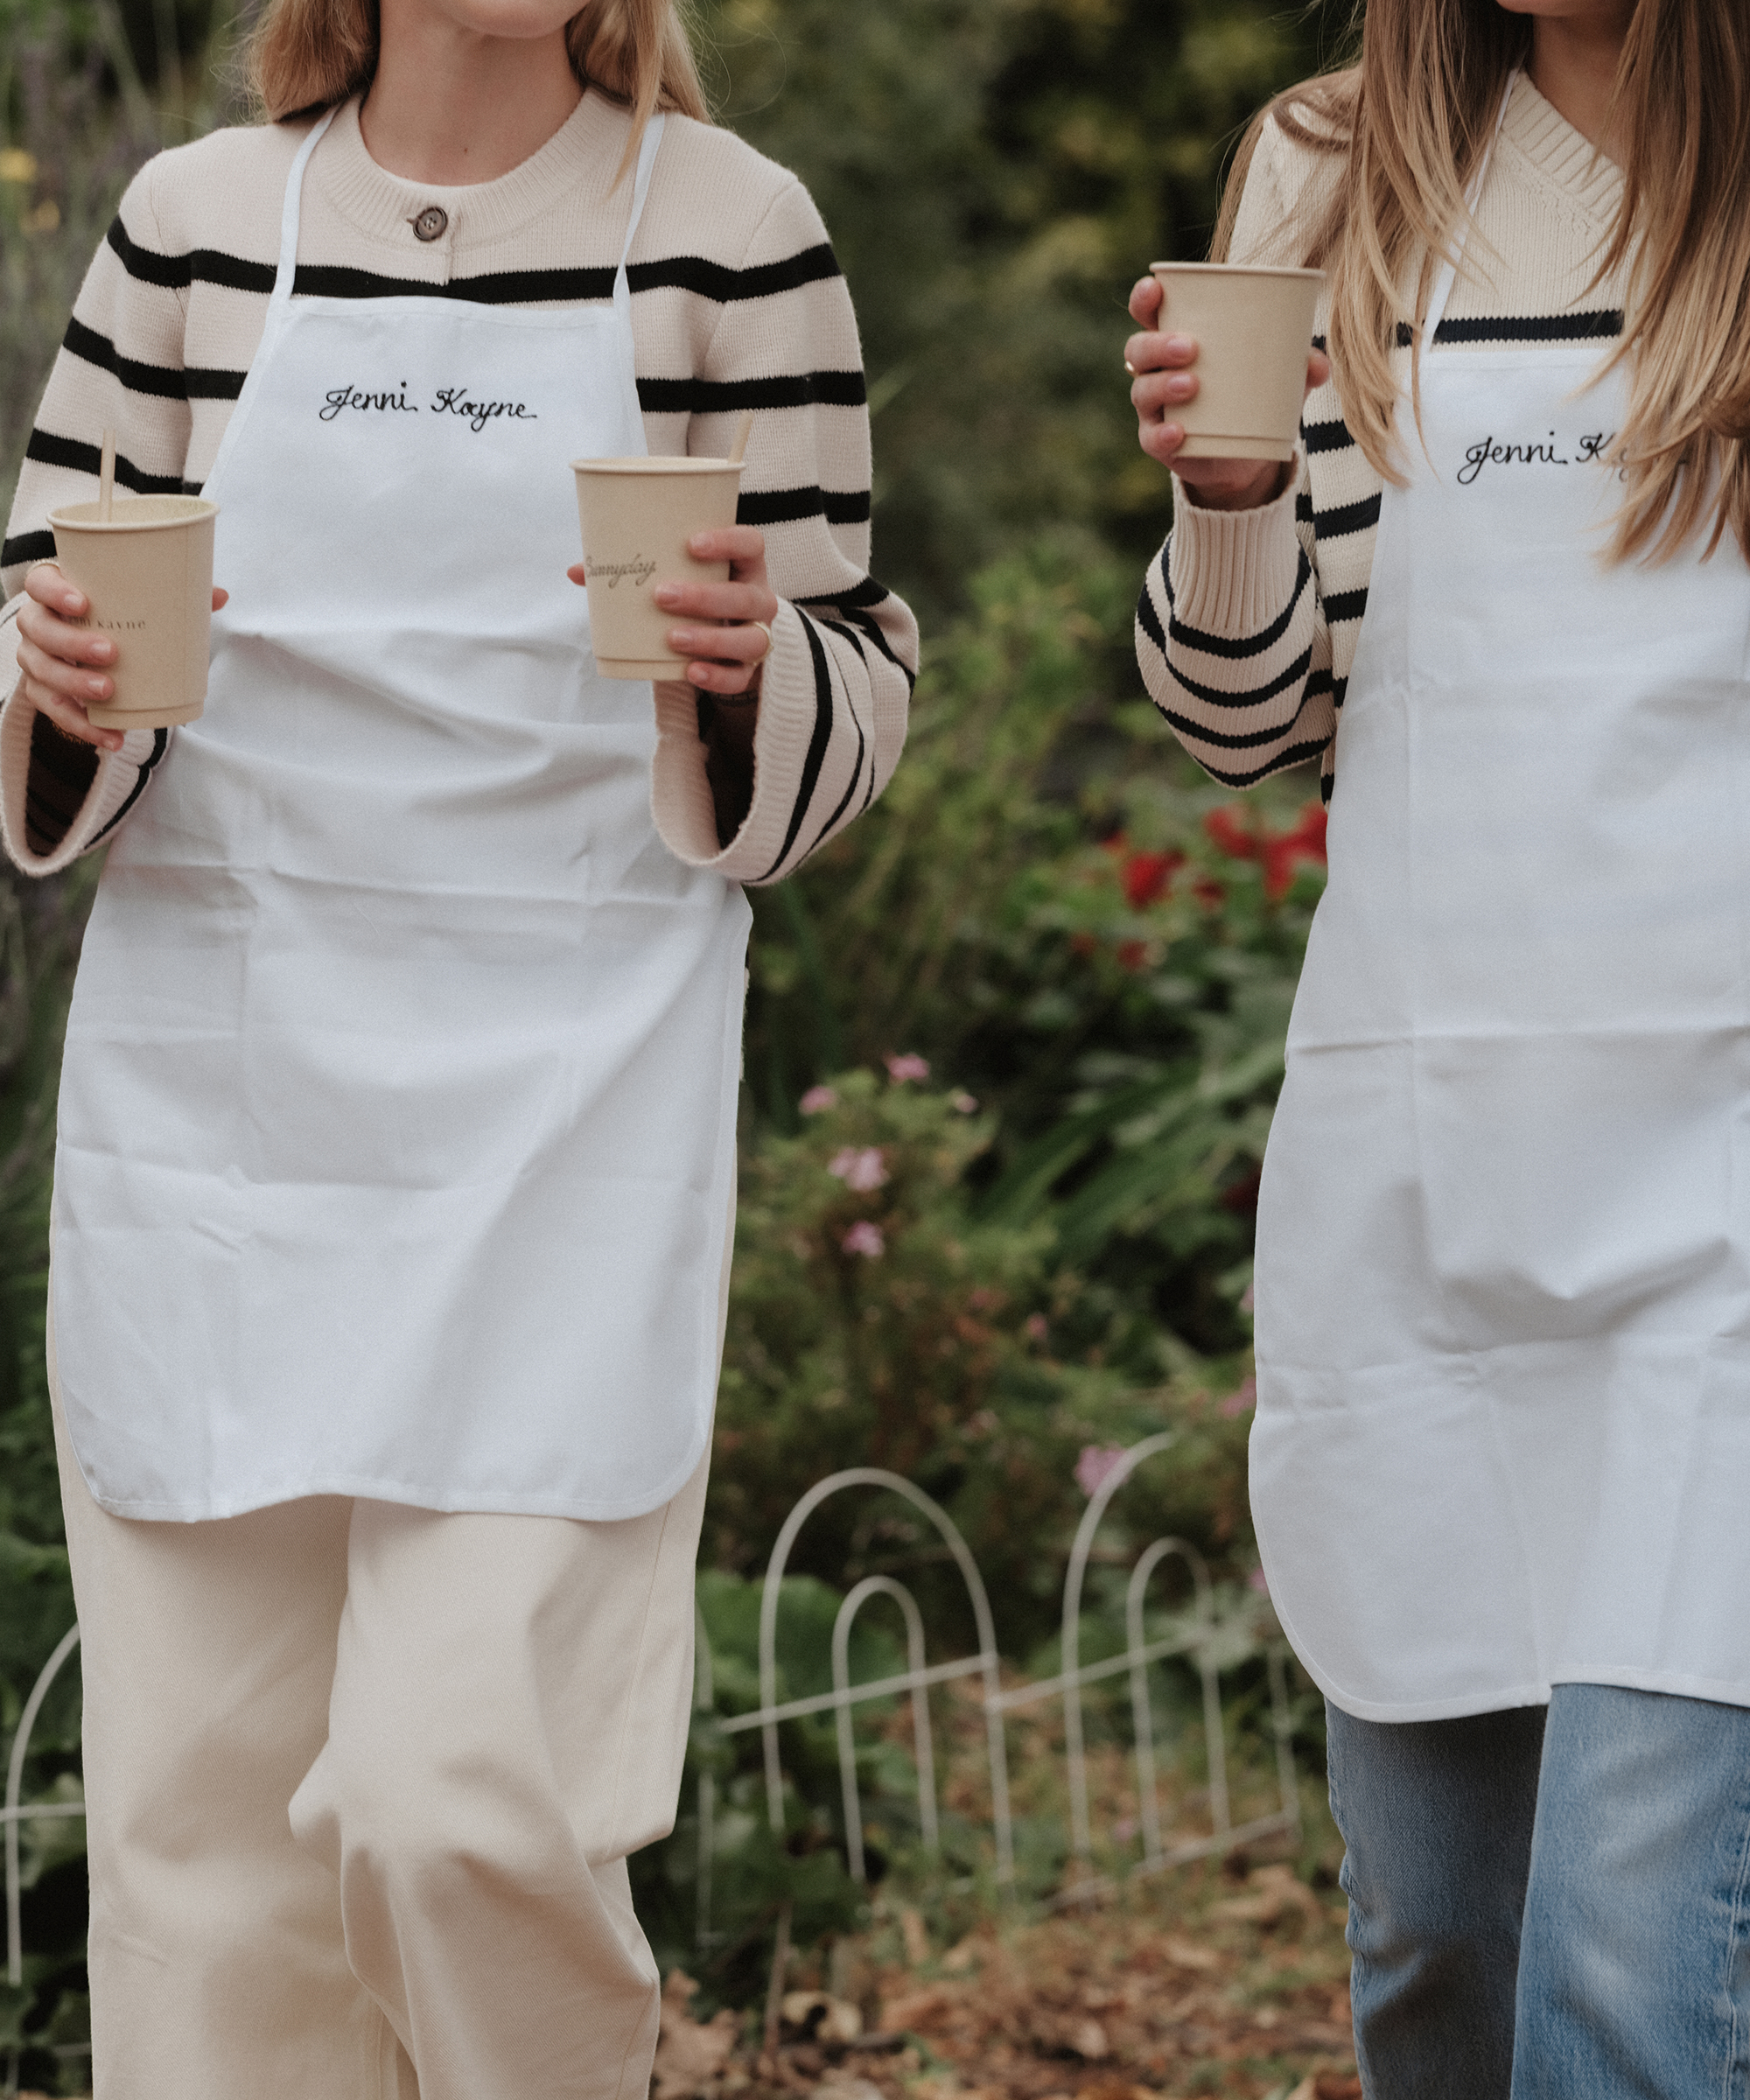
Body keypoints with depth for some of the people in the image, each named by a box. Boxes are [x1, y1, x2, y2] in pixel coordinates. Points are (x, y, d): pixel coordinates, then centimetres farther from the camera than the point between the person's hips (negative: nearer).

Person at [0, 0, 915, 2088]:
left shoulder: (725, 230, 2)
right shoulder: (194, 222, 7)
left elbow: (857, 701, 6)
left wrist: (751, 662, -16)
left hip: (556, 1111, -2)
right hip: (210, 1095, 3)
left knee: (467, 1800, -12)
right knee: (202, 1814, 4)